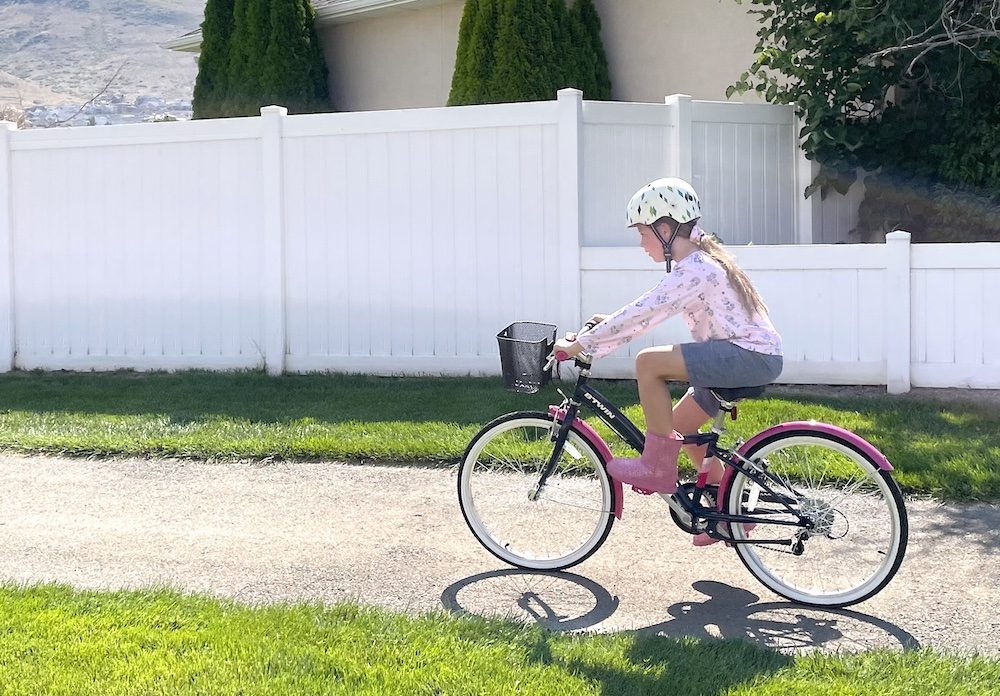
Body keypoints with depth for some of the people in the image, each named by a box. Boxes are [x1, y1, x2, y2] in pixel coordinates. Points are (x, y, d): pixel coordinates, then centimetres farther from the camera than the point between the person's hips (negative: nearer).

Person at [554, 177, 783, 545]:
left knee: (648, 361, -21)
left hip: (752, 355, -11)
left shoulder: (694, 269, -18)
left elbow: (642, 313, -22)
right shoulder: (696, 261, 14)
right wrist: (609, 326, 10)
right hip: (752, 358, 11)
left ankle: (657, 467, -11)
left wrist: (581, 344, -17)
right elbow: (647, 312, 18)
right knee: (680, 424, 16)